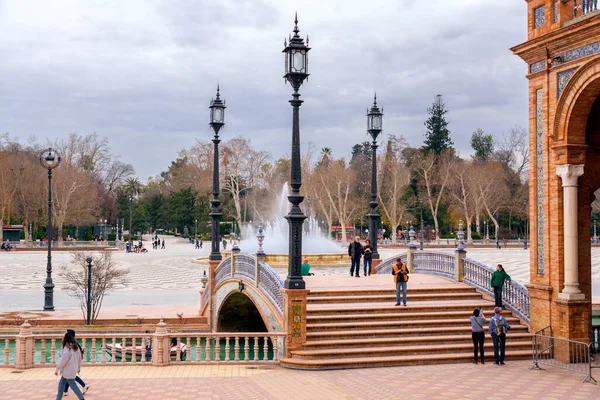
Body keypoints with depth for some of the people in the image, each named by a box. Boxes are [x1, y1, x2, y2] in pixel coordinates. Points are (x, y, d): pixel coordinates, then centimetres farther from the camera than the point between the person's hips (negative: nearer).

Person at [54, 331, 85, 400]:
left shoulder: (67, 348, -19)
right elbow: (79, 358, 13)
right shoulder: (75, 346, 6)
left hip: (68, 370, -9)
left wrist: (57, 370, -11)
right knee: (61, 384, 16)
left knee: (73, 385, 0)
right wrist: (79, 367, 24)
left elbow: (63, 360, -19)